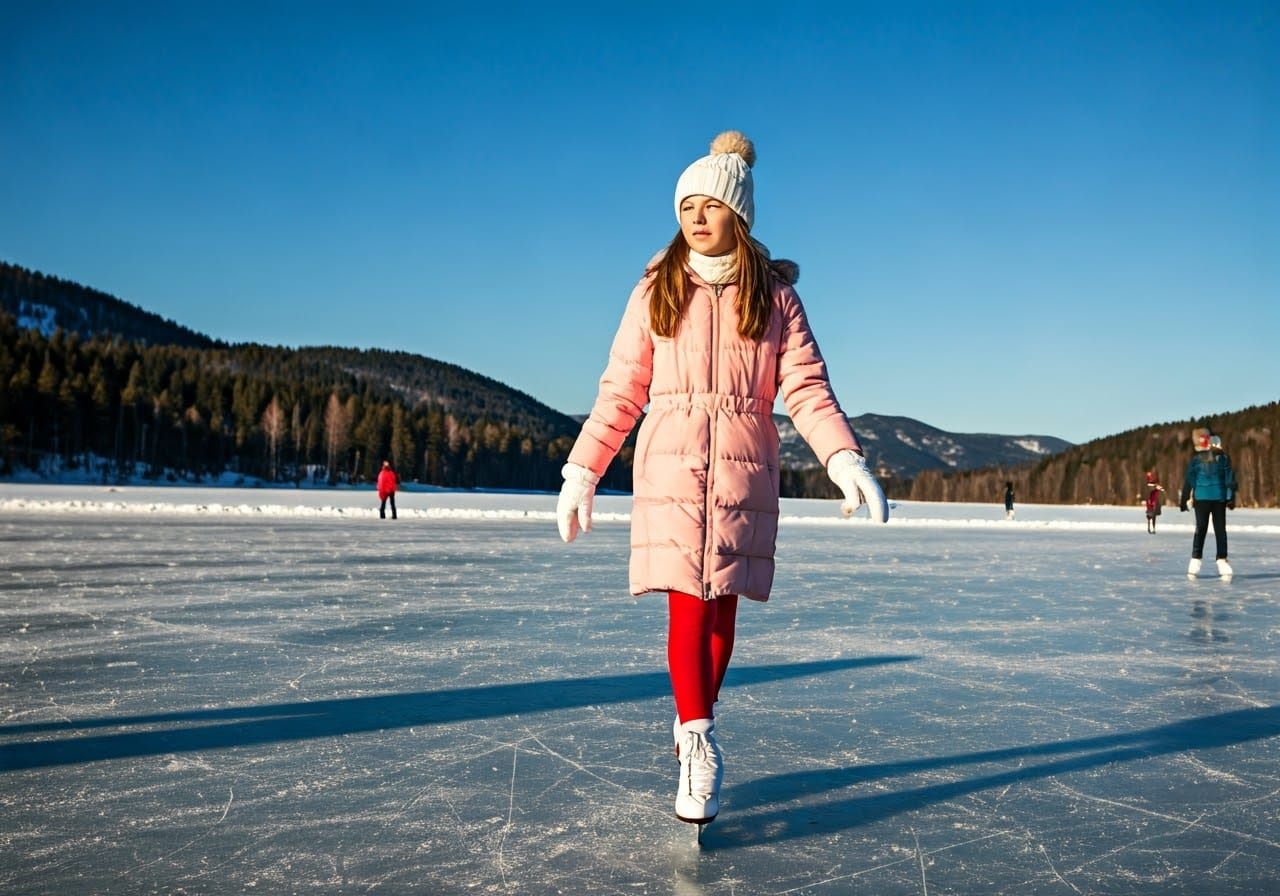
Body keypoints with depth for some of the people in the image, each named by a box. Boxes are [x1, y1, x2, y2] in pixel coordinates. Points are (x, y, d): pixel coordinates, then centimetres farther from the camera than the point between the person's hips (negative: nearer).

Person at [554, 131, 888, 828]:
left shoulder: (775, 295, 6)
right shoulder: (656, 292, 6)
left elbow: (807, 389, -1)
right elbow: (620, 391, 6)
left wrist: (845, 460, -16)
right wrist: (581, 472, 3)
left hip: (745, 470, 1)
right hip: (670, 465, 0)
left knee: (722, 609, 5)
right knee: (688, 607, -8)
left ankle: (693, 724, 26)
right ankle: (699, 746, -1)